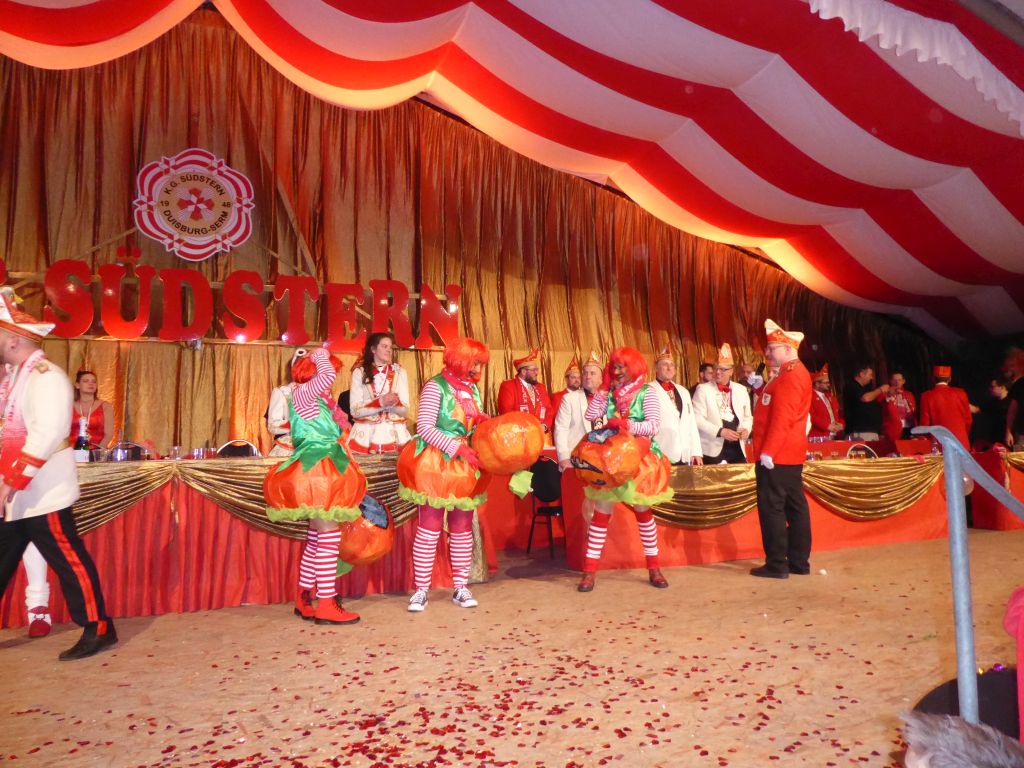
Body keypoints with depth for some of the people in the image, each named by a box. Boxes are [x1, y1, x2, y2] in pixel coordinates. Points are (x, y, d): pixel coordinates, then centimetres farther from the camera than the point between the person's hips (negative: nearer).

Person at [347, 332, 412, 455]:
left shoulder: (400, 372, 9)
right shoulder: (359, 372, 4)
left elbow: (404, 410, 3)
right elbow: (355, 410, -4)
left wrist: (394, 403, -18)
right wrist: (381, 402, -18)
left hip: (395, 435, 1)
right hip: (365, 435, -1)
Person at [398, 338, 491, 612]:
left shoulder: (472, 388, 11)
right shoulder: (436, 386, -10)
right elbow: (424, 428, -17)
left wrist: (485, 423, -5)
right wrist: (458, 449, -22)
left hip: (465, 465, 6)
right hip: (435, 464, -6)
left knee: (462, 528, 9)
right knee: (430, 527, 0)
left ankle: (460, 587, 19)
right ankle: (421, 590, 10)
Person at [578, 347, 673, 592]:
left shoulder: (647, 392, -8)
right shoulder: (610, 392, 5)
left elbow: (654, 426, -19)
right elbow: (590, 416, -6)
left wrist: (625, 424, -25)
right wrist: (604, 391, -8)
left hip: (639, 460, -2)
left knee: (642, 511, 12)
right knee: (601, 512, 0)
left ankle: (654, 567, 25)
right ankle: (590, 570, 5)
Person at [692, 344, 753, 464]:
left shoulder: (741, 390, 12)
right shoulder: (703, 389, -1)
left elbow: (747, 417, 19)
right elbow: (697, 418, -9)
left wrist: (746, 429, -3)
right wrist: (720, 431, -18)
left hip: (737, 447, 4)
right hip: (713, 449, -4)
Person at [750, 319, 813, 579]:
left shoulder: (790, 377, -16)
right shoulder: (795, 373, 17)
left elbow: (782, 419, -22)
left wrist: (768, 451, -22)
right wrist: (761, 387, 11)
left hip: (776, 457, -10)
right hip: (791, 455, 10)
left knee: (771, 507, -5)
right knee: (795, 506, 12)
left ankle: (777, 565, 1)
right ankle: (799, 562, 20)